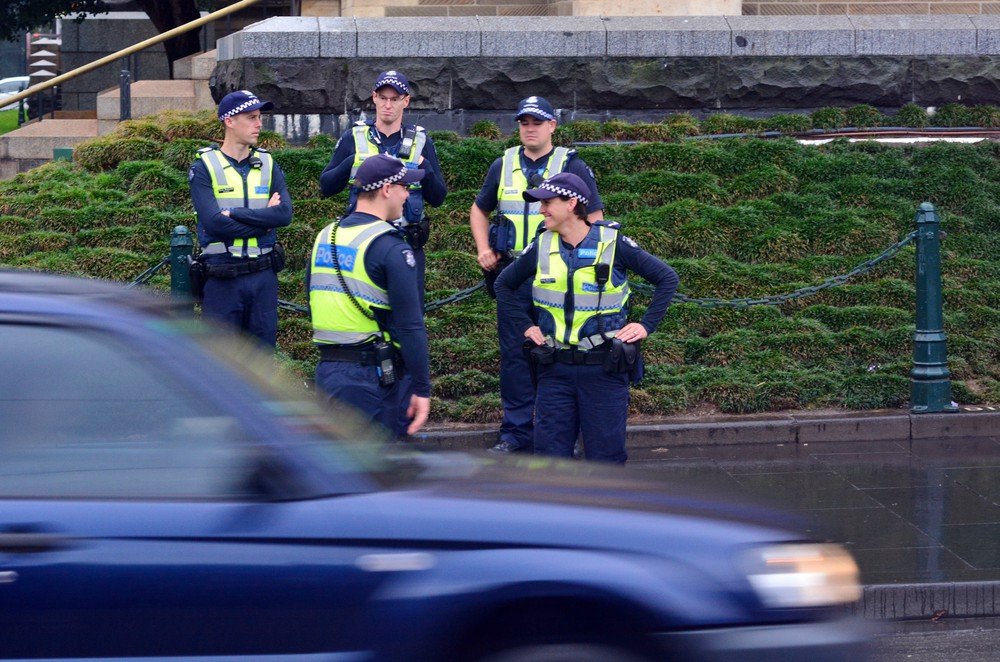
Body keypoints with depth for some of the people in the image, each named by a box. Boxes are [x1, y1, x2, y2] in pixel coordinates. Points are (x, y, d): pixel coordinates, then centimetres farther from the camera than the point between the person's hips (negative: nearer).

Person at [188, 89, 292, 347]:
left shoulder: (267, 164, 8)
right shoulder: (204, 167, -3)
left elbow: (284, 213, -8)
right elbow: (214, 223, -16)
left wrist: (234, 214, -15)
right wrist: (264, 219, -10)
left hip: (263, 276, 4)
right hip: (221, 278, -4)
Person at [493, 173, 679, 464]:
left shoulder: (613, 243, -5)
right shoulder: (541, 247, 4)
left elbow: (667, 278, 3)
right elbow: (504, 285, 21)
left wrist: (646, 325, -3)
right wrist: (525, 325, 10)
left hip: (604, 367, -3)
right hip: (555, 369, 3)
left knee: (606, 457, 2)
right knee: (550, 454, 0)